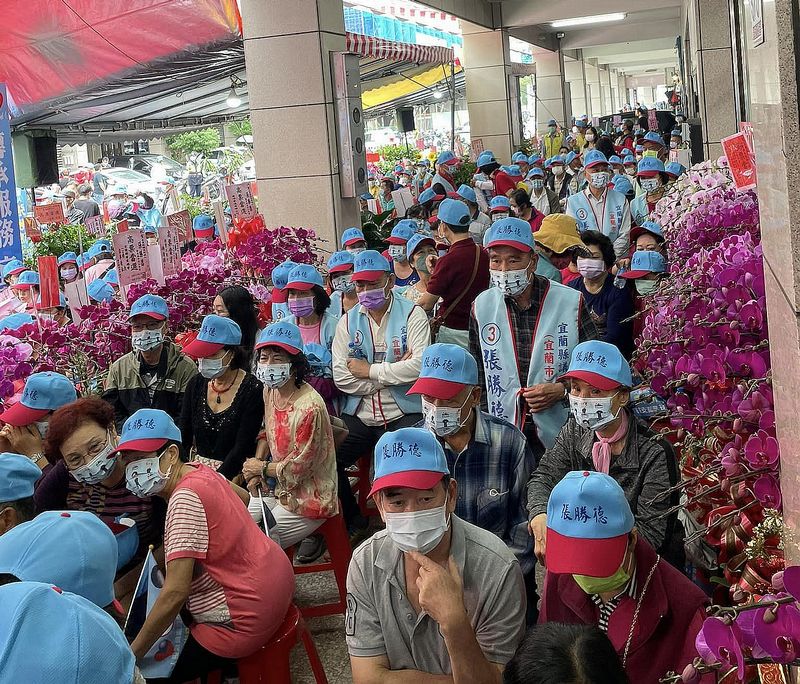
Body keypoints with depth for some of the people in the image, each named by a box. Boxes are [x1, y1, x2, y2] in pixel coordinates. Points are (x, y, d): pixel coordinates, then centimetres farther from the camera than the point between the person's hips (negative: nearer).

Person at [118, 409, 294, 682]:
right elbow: (243, 496, 25)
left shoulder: (185, 500, -24)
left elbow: (175, 593, -28)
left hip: (247, 616, -10)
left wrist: (130, 657, -20)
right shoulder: (198, 471, 2)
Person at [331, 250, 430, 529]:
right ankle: (351, 521, 20)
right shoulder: (348, 321, 8)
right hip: (359, 418, 4)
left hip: (403, 416, -4)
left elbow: (420, 366, -17)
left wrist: (370, 370, -11)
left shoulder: (411, 314, -2)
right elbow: (341, 377, -4)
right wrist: (393, 372, -11)